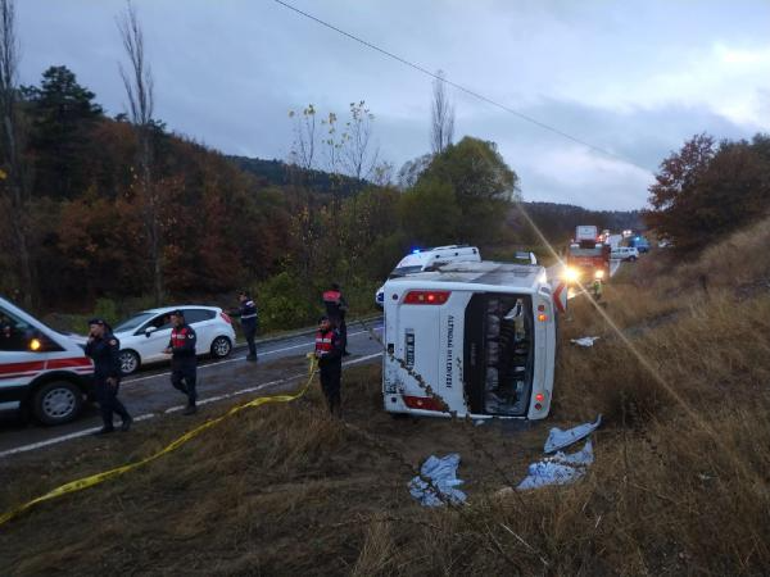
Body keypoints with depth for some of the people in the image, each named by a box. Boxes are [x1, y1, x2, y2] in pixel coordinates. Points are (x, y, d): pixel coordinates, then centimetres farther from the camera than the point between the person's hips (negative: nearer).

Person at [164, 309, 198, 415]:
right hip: (177, 361, 8)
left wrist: (173, 350, -28)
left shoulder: (189, 331, -17)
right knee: (175, 381, 11)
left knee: (190, 383, 1)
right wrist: (168, 348, -6)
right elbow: (172, 343, 18)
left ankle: (191, 406, 12)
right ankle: (192, 394, 32)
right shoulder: (174, 331, 10)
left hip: (188, 362, -8)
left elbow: (189, 347, -26)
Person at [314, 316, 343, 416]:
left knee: (334, 389, -3)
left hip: (334, 367, -8)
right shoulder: (318, 334, 7)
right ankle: (330, 410, 34)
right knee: (325, 389, 17)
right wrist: (316, 354, -3)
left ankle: (337, 412, 10)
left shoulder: (334, 335, -18)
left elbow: (337, 352, -22)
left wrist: (323, 356, -23)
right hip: (323, 366, 8)